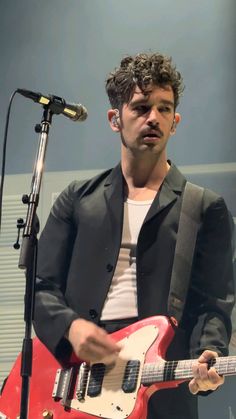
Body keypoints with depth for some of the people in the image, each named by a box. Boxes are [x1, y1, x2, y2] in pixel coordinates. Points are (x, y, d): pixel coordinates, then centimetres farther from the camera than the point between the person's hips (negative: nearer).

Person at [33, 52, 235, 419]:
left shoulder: (206, 208, 6)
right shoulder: (77, 200, 13)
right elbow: (43, 288, 9)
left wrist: (206, 358, -19)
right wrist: (70, 326, -11)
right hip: (74, 375, 2)